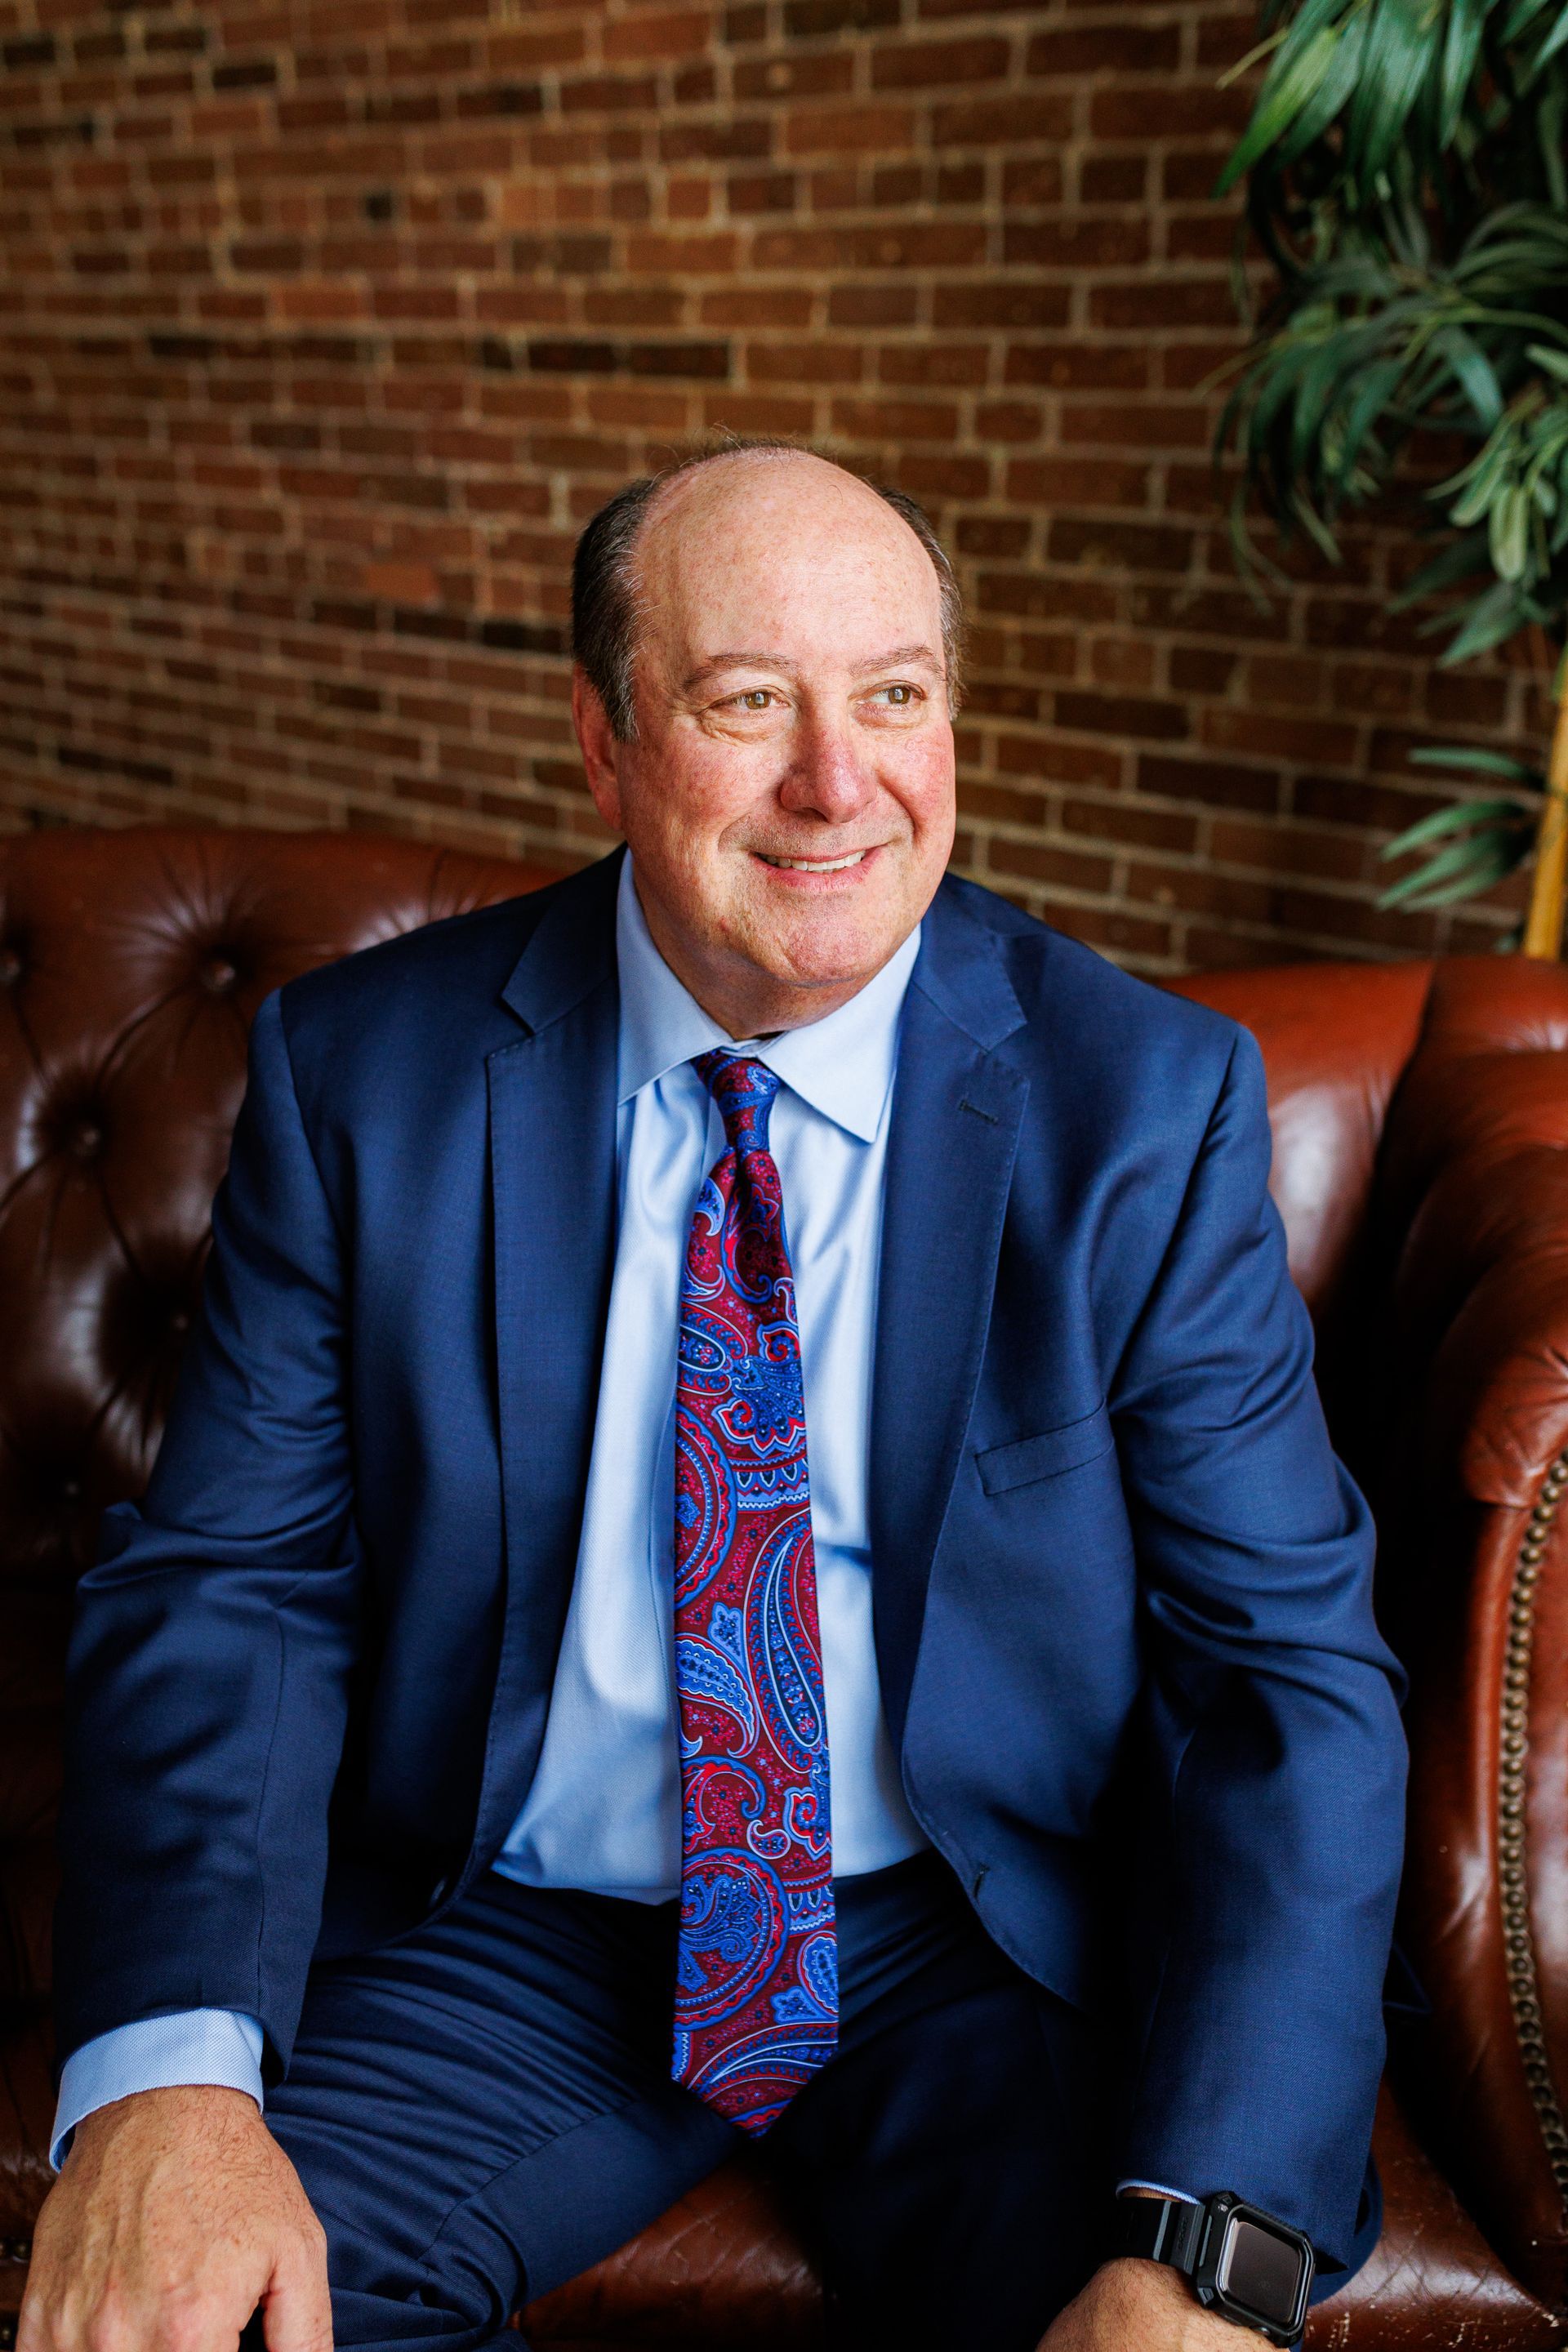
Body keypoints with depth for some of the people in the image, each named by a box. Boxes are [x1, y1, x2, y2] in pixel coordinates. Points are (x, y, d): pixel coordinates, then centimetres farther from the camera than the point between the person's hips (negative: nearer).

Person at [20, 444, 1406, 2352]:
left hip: (984, 1949, 0)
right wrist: (169, 2072, -25)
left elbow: (1291, 1671, -11)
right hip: (507, 1943, 1)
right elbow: (224, 1588, -7)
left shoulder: (1148, 1102, -9)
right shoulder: (362, 1074, -6)